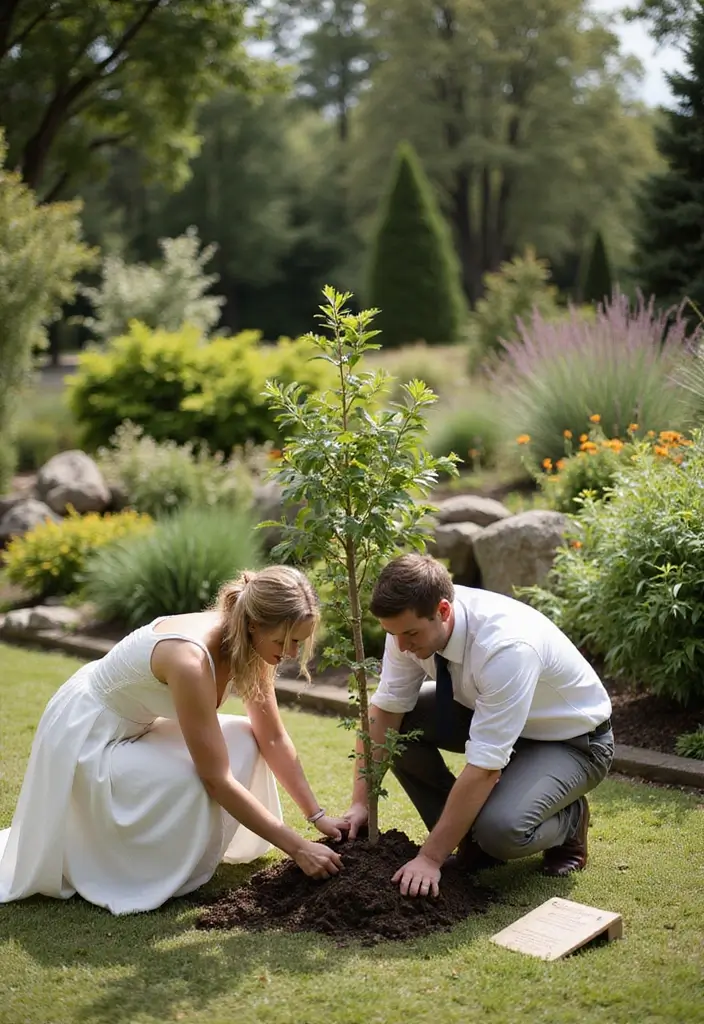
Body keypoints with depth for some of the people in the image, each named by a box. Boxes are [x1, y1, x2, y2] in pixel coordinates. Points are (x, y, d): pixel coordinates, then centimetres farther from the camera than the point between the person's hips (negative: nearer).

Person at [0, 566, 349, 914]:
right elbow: (216, 779, -31)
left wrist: (318, 815, -5)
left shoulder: (250, 643, -12)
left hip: (134, 726, 8)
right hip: (84, 738, -8)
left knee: (244, 741, -5)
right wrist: (298, 848, -27)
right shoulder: (191, 659, -36)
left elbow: (273, 739, -2)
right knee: (196, 787, -25)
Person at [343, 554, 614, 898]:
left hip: (570, 738, -7)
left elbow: (485, 766, -37)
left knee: (501, 830, -32)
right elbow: (384, 711, -11)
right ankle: (470, 834, 2)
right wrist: (360, 802, -19)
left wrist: (430, 858, -33)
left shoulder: (507, 647, -39)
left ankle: (568, 820, 3)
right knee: (397, 726, -15)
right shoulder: (412, 623, -20)